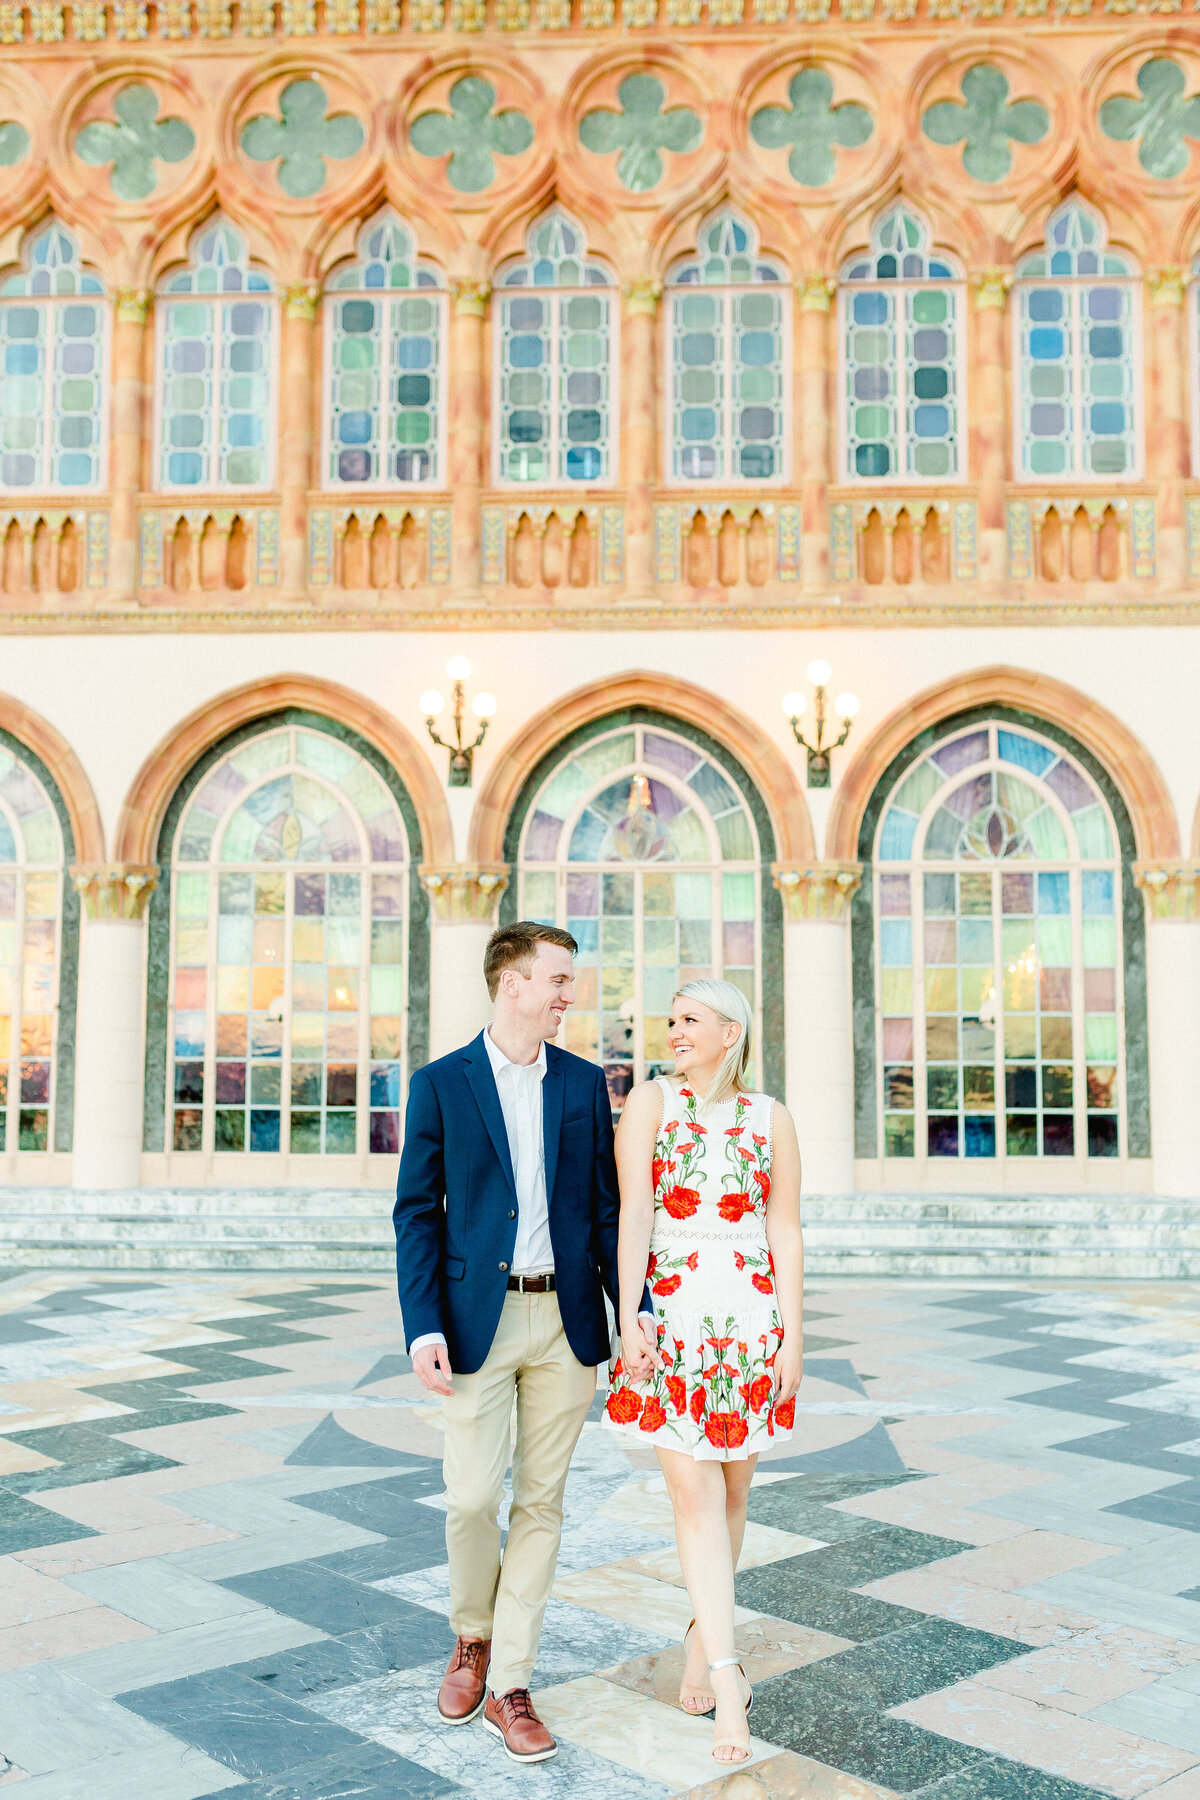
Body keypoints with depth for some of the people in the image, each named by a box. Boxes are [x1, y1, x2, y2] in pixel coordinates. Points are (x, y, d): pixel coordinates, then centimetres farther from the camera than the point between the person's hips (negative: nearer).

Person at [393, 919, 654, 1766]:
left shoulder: (585, 1083, 7)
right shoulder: (441, 1084, -1)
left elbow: (606, 1208, 9)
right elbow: (417, 1213, -2)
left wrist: (634, 1310, 2)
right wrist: (423, 1328, -10)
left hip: (566, 1319, 3)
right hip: (479, 1320, -2)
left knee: (541, 1503, 6)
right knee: (472, 1498, -1)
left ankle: (509, 1682, 19)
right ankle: (473, 1638, 29)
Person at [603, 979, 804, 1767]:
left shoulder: (772, 1119, 5)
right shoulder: (652, 1100, 1)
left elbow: (786, 1233, 5)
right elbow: (632, 1213, -7)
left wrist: (793, 1335, 0)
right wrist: (629, 1319, -14)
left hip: (751, 1319, 2)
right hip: (671, 1317, -2)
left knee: (730, 1491, 11)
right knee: (694, 1494, -7)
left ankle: (702, 1646, 31)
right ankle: (727, 1678, -4)